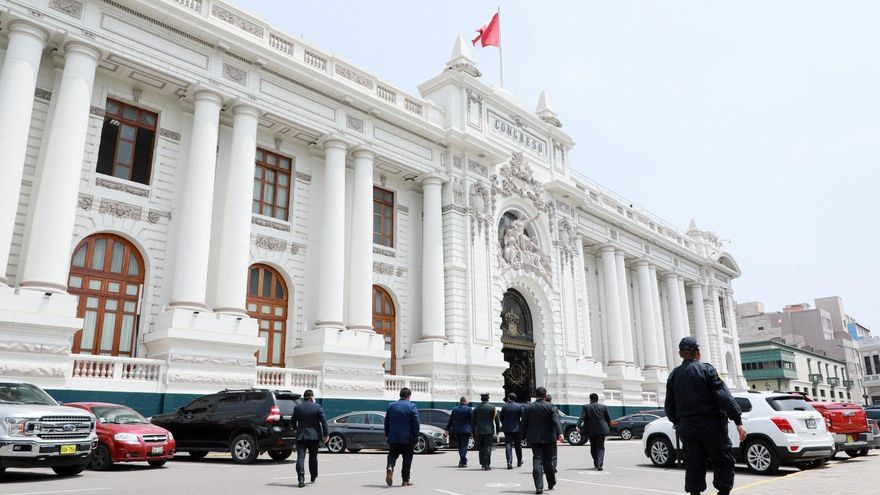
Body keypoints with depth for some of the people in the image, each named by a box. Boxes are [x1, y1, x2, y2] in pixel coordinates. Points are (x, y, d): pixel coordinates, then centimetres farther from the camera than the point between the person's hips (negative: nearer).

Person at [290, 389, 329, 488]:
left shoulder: (297, 407, 1)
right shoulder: (318, 407, -6)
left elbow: (293, 421, 12)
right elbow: (323, 421, -8)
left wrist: (296, 428, 31)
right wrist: (326, 434, -3)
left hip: (301, 436, 0)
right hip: (314, 436, 0)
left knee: (300, 458, -3)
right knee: (313, 457, 14)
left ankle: (301, 479, -16)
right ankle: (313, 477, 27)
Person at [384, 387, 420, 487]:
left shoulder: (391, 406, 5)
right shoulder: (412, 407, -7)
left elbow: (386, 422, 9)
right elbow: (416, 424, -10)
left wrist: (387, 435, 17)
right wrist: (416, 437, -2)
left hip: (393, 437, 3)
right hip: (407, 438, -3)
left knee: (392, 455, 15)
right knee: (407, 458, 9)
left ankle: (390, 467, -15)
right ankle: (405, 480, 11)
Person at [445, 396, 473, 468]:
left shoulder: (454, 409, 6)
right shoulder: (469, 409, -7)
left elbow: (450, 420, 8)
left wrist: (447, 429, 12)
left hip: (456, 430, 4)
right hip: (465, 430, -4)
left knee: (460, 446, 15)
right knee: (464, 446, -1)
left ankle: (463, 460, 25)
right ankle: (462, 462, -10)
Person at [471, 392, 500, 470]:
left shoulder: (476, 408, 1)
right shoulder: (492, 407, -5)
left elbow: (473, 420, 5)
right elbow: (496, 419, -3)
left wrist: (473, 430, 12)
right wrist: (498, 429, 8)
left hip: (479, 431, 3)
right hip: (489, 430, -3)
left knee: (481, 447, 15)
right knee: (488, 447, -1)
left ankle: (482, 463, 19)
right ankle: (486, 465, -6)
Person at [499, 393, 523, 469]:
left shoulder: (504, 406, -2)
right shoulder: (519, 406, -8)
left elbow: (501, 418, 5)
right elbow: (523, 417, -7)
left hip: (507, 429, 0)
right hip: (517, 429, 0)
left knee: (508, 445, -1)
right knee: (518, 446, 15)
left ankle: (509, 462, -16)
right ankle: (519, 462, 29)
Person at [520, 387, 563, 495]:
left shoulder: (527, 408, 1)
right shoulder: (550, 406, -5)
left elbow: (523, 423, 2)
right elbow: (556, 420, -15)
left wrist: (523, 436, 10)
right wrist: (560, 433, -22)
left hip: (534, 438, 0)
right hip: (548, 438, 0)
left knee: (537, 461, -1)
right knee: (547, 460, 13)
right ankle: (551, 483, 25)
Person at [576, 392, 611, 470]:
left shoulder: (586, 407, -2)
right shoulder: (603, 407, 3)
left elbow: (582, 417, -12)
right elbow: (608, 419, 7)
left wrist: (578, 426, -17)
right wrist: (609, 428, 21)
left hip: (590, 431, 0)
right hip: (601, 430, 0)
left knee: (593, 447, 16)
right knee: (600, 447, 0)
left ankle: (596, 464, 26)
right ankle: (599, 464, -16)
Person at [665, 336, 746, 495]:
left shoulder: (673, 375, 8)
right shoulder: (706, 369, -6)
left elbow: (669, 407, 12)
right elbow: (724, 397, -14)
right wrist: (738, 422, -15)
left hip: (687, 428, 4)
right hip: (711, 426, -4)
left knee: (694, 467, 9)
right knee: (724, 462, 7)